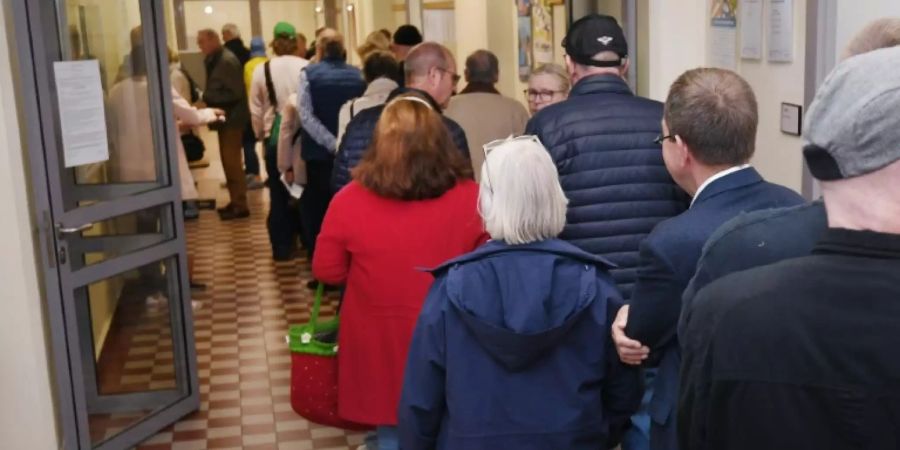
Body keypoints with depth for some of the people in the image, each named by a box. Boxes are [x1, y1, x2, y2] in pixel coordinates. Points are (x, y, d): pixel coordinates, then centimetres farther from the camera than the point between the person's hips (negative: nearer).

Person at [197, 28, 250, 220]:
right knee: (228, 161, 14)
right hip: (225, 117, 10)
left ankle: (240, 205, 0)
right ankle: (235, 201, 22)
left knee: (232, 161, -6)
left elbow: (234, 93, -22)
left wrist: (207, 98, -21)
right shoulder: (214, 60, 11)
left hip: (231, 117, -10)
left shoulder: (227, 60, -18)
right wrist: (206, 98, 1)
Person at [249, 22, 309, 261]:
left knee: (279, 193, 8)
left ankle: (282, 246, 13)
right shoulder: (307, 67, -8)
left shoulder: (261, 70, -3)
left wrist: (261, 135, 17)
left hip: (275, 138, 0)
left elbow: (256, 111, 3)